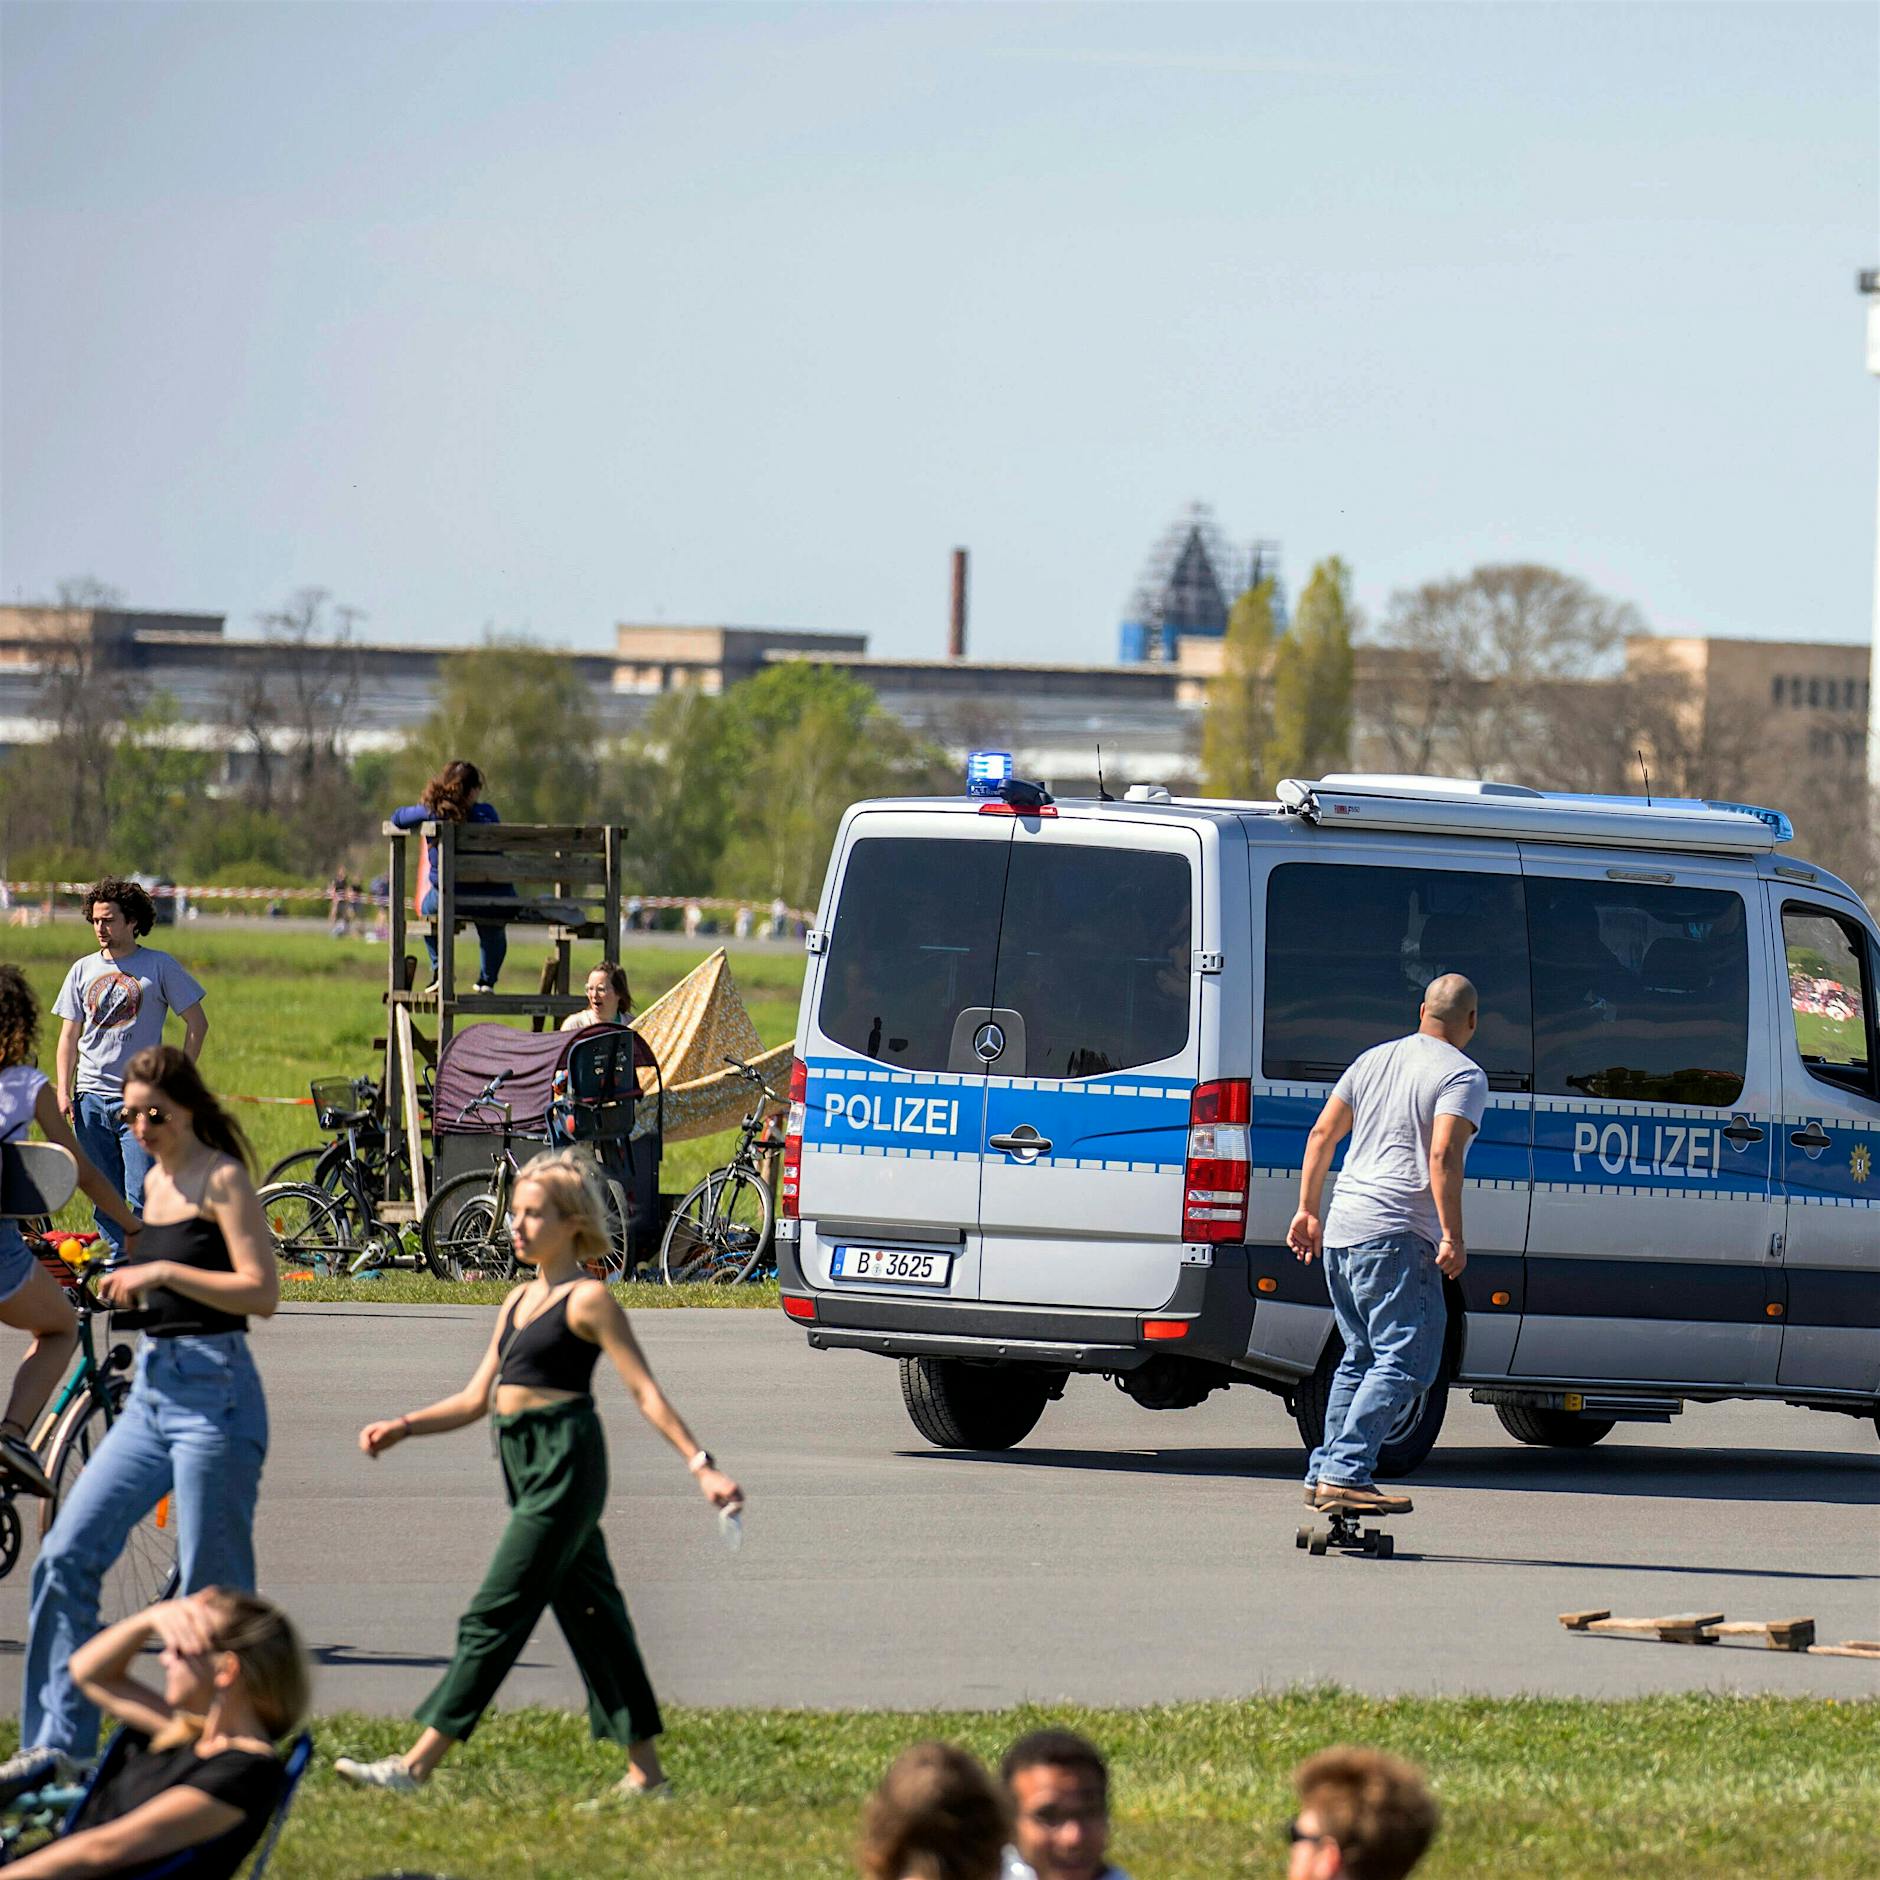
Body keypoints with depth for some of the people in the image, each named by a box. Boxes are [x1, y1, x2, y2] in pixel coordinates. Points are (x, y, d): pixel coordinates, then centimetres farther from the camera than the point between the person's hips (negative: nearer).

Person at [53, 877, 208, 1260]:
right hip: (91, 1097, 4)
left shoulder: (159, 966, 1)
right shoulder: (84, 970, 11)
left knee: (142, 1196, -10)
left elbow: (197, 1023, 4)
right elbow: (69, 1034, 14)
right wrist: (63, 1092, 4)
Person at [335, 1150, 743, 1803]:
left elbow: (645, 1390, -10)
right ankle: (645, 1770, 16)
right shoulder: (519, 1301, 16)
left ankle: (419, 1764, -11)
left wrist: (701, 1464, -15)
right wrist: (402, 1427, 8)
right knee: (588, 1611, 11)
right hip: (525, 1459, 9)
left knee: (498, 1613, -9)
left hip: (566, 1457, -9)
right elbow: (476, 1398, 19)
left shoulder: (586, 1299, -8)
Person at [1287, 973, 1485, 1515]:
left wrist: (1307, 1210, 21)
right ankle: (1345, 1475, -20)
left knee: (1361, 1358, 19)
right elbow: (1442, 1156, -19)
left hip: (1341, 1230, 8)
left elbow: (1322, 1134, 16)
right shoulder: (1463, 1077, -6)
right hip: (1397, 1236, -8)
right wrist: (1453, 1237, -19)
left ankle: (1324, 1475, 17)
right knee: (1406, 1363, -9)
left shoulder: (1374, 1060, 17)